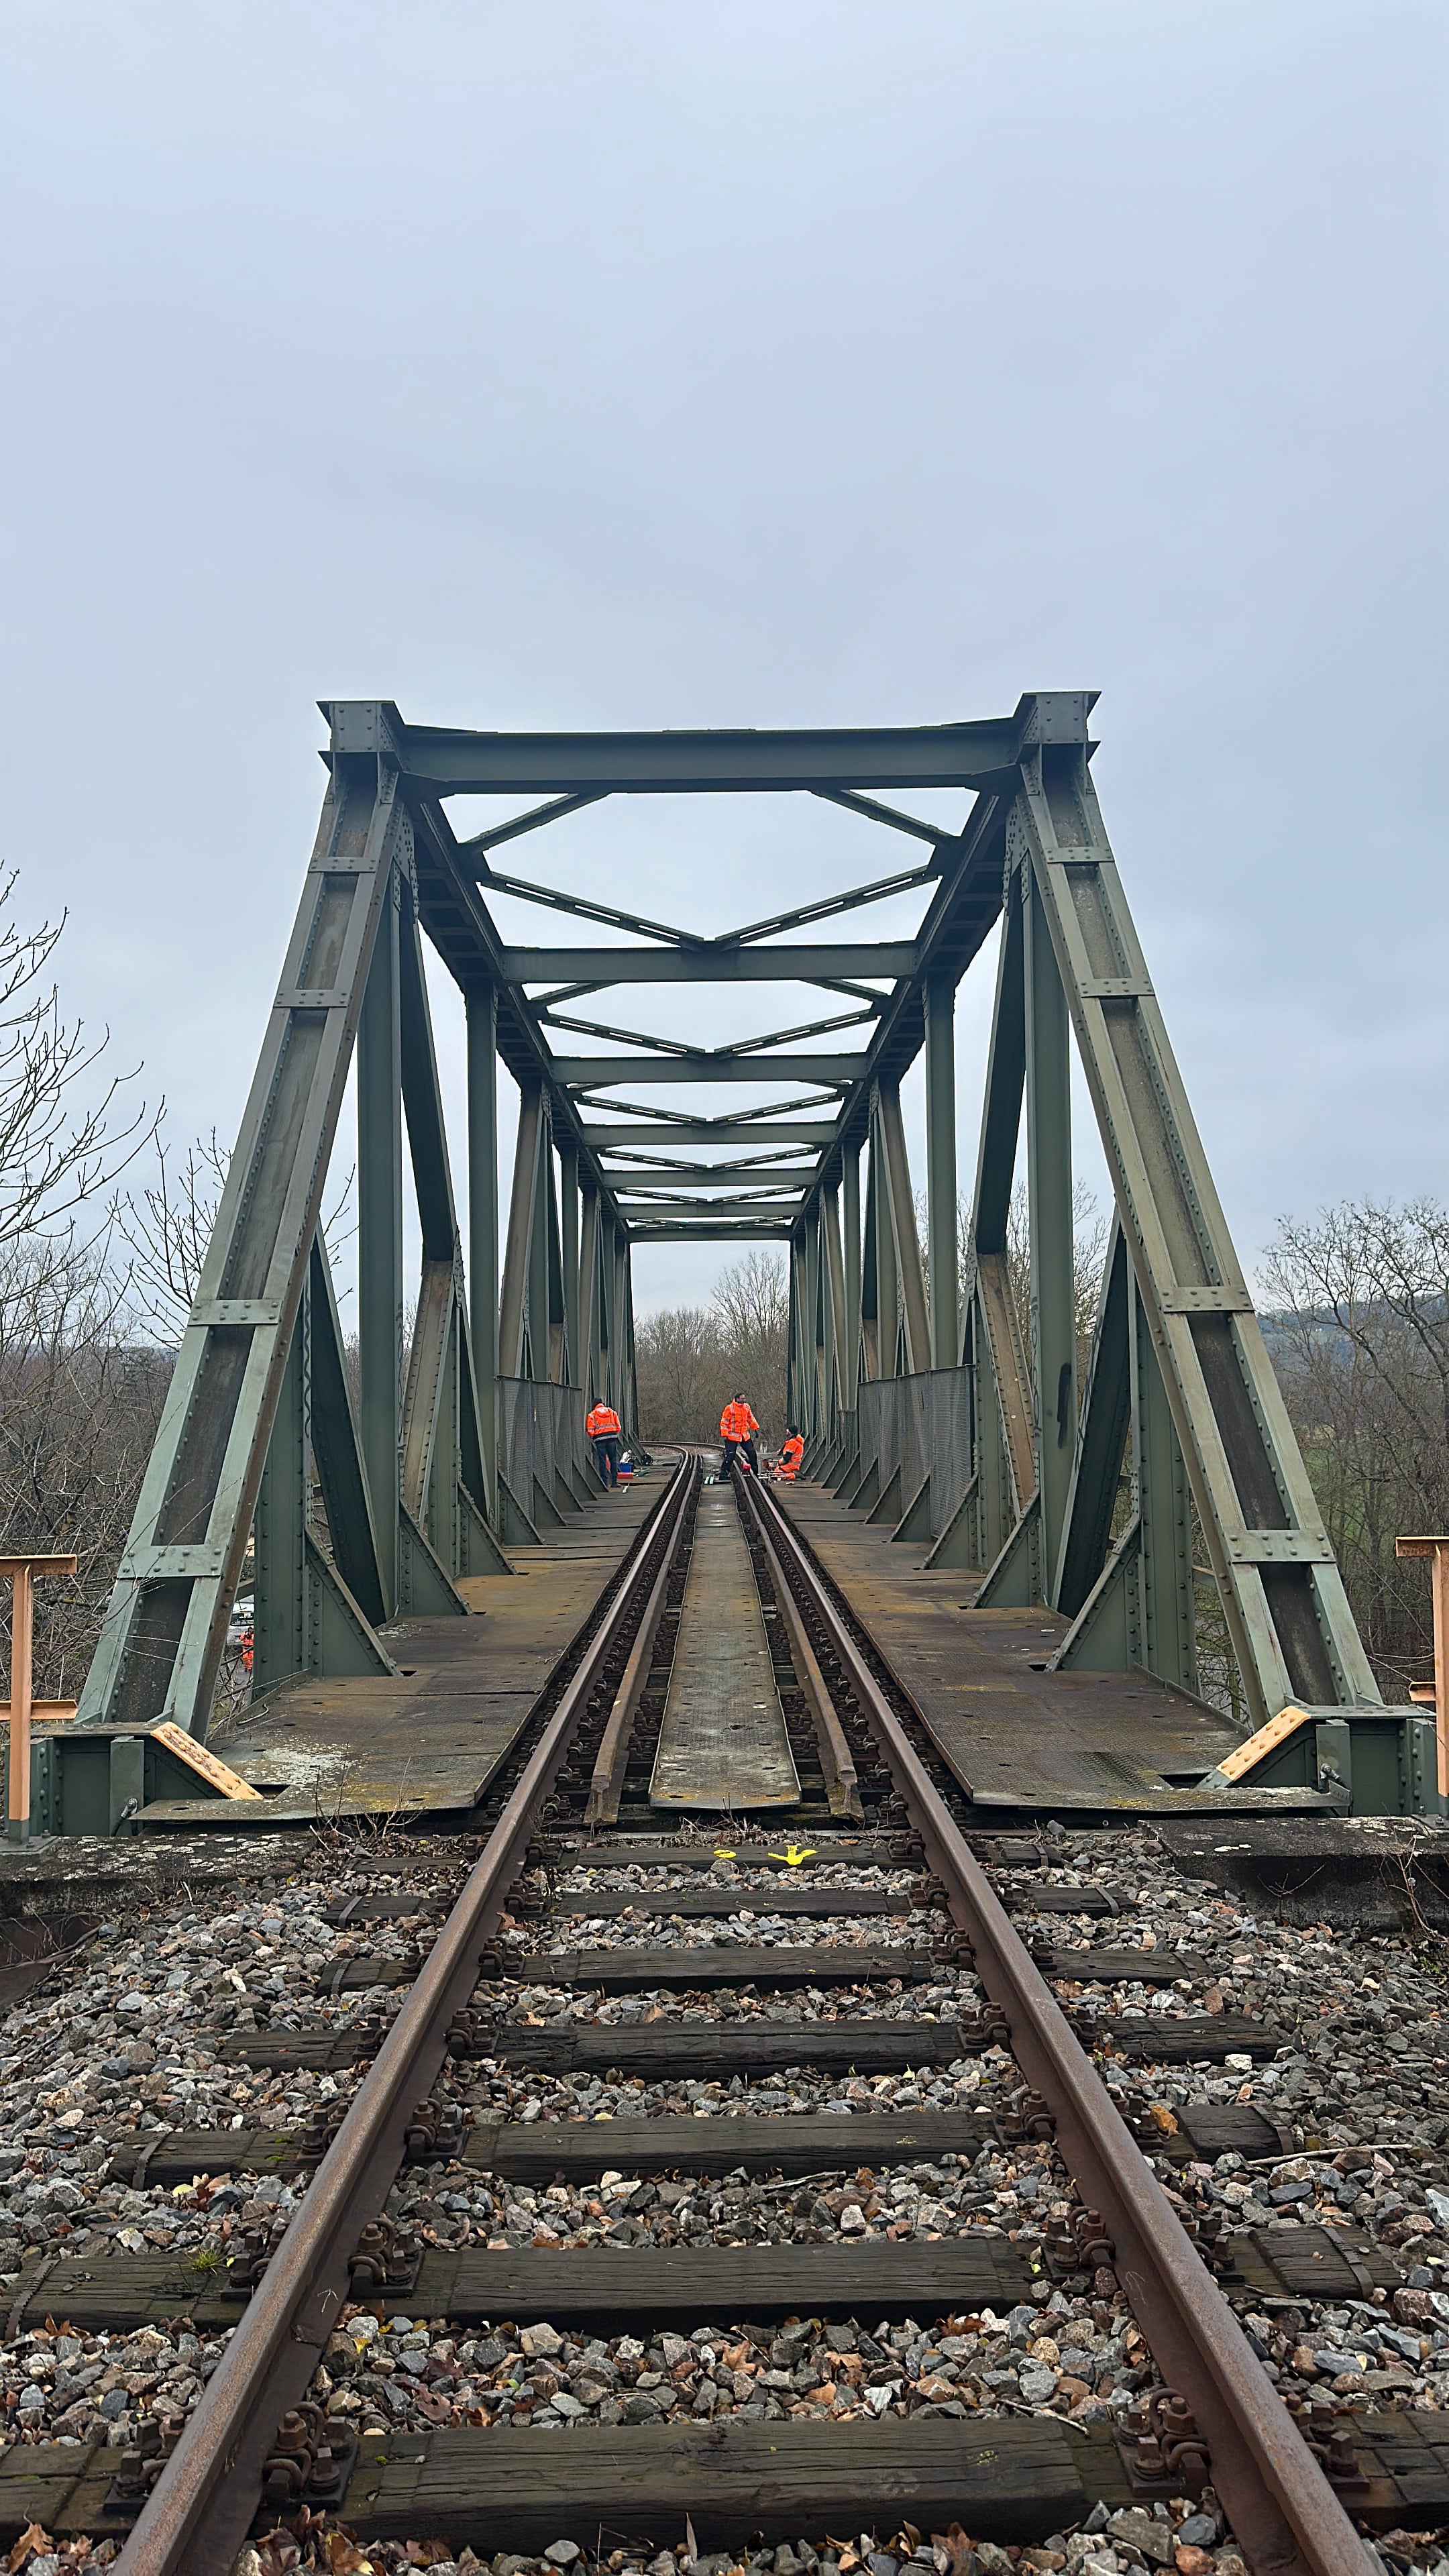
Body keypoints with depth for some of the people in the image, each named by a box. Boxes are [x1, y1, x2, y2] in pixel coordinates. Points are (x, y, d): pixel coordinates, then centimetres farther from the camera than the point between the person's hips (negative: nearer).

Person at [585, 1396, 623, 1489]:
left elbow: (590, 1431, -1)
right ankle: (614, 1481, 8)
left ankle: (605, 1482, 0)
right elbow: (618, 1427, 11)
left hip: (600, 1439, -2)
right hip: (612, 1438, 2)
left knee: (602, 1461, 1)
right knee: (613, 1460, 8)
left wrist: (593, 1436, 17)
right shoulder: (612, 1412, 14)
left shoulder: (592, 1415, 5)